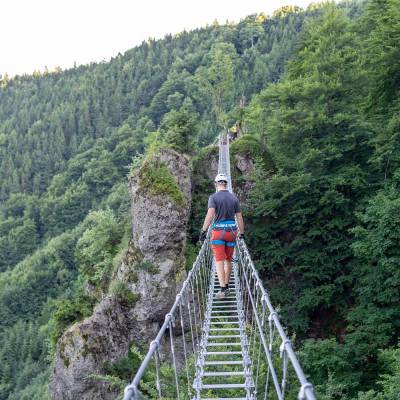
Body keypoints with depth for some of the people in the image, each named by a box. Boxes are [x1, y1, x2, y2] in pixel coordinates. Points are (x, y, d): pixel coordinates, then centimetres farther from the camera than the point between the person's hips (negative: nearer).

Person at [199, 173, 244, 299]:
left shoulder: (214, 197, -5)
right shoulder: (234, 198, 7)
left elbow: (210, 214, -19)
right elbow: (239, 217, 7)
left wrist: (203, 230, -20)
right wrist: (242, 233, 15)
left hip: (218, 232, -4)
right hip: (232, 232, 4)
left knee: (219, 261, -3)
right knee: (228, 260, 16)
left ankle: (222, 289, -13)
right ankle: (226, 286, 24)